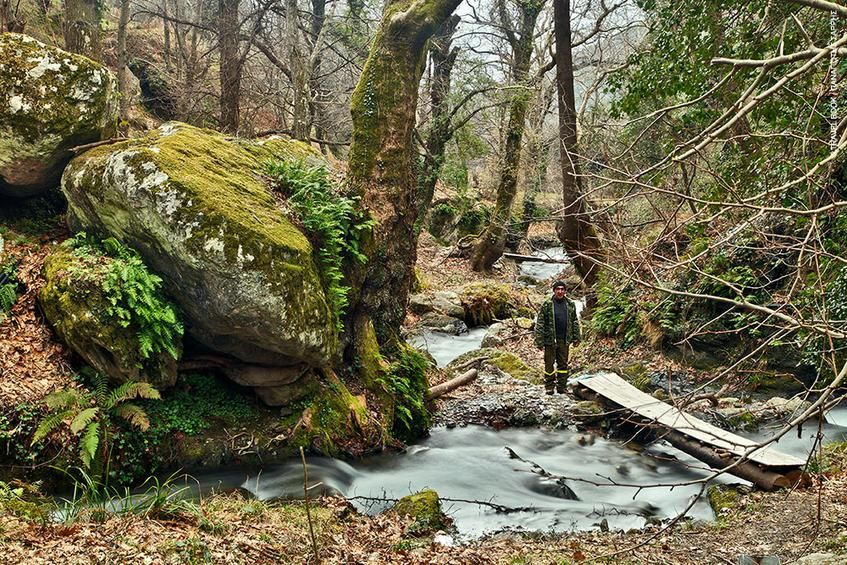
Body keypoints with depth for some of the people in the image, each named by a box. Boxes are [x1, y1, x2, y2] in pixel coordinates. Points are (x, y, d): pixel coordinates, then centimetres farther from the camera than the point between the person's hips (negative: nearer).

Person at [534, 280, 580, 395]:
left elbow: (575, 322, 14)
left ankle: (561, 386, 20)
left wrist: (576, 337, 10)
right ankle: (549, 386, 16)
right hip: (550, 340, -3)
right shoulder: (547, 304, -7)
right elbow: (539, 323, -7)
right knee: (549, 364, 4)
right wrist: (539, 341, -11)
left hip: (564, 340, 3)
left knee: (563, 364, 10)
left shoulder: (570, 304, 5)